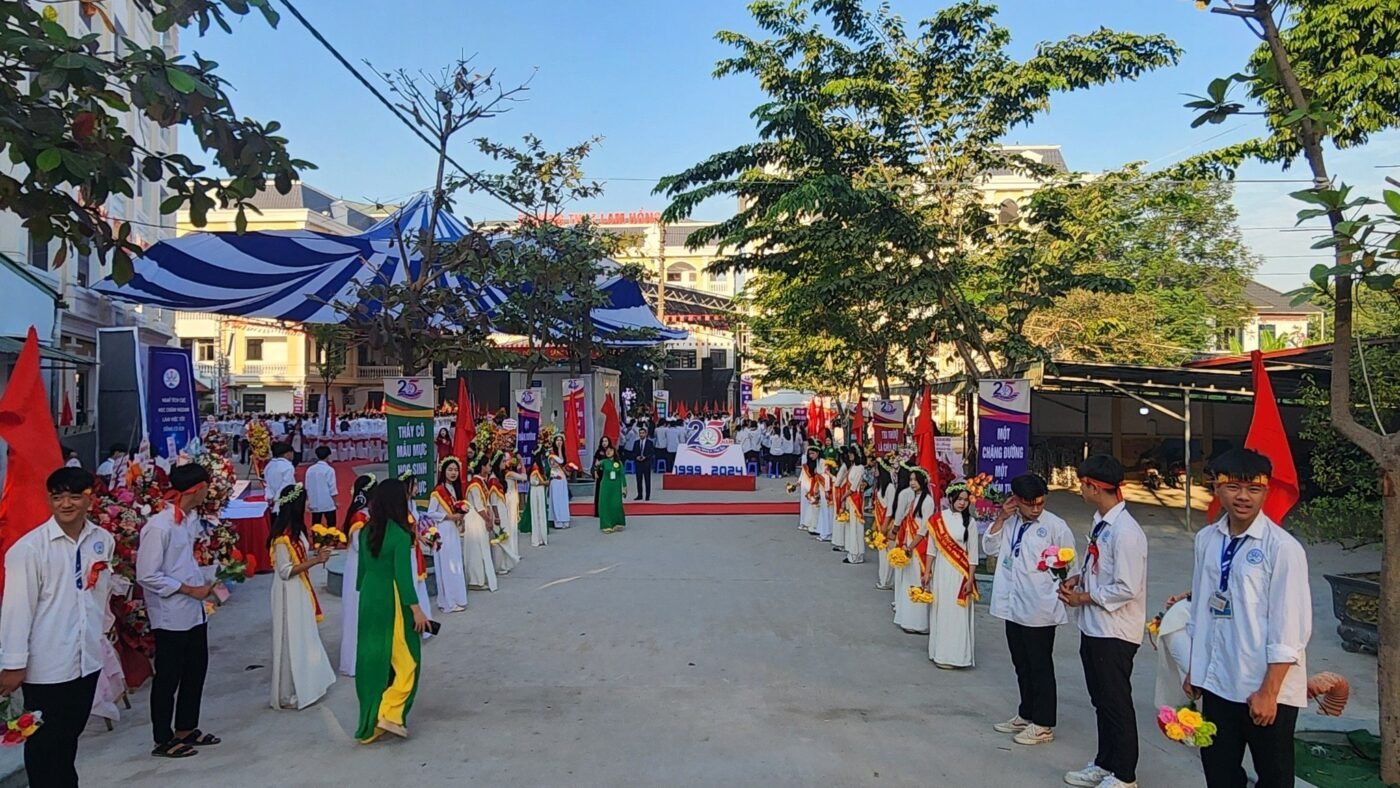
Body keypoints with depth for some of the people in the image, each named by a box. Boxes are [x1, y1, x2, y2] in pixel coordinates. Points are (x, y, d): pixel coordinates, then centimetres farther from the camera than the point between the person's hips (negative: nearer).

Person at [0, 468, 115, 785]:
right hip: (46, 665, -5)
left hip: (88, 658, 5)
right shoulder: (29, 548, -15)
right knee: (44, 743, 10)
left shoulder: (103, 540, 0)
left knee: (70, 736, 20)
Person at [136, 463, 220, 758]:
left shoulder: (192, 519, 4)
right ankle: (163, 740, 22)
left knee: (196, 670, 18)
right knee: (168, 677, 6)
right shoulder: (159, 526, -21)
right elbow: (147, 575, -20)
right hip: (171, 616, -8)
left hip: (194, 611, 8)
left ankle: (186, 729, 34)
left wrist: (203, 579, 2)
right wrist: (190, 589, -17)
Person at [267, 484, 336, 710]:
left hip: (300, 590, 9)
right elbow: (285, 571, -22)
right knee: (293, 642, 1)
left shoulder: (295, 529, 6)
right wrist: (315, 561, -22)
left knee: (303, 639, 17)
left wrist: (317, 553, 1)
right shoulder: (283, 535, -22)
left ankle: (302, 687, 28)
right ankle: (290, 694, 13)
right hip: (290, 593, -9)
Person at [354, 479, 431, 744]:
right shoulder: (400, 534, -16)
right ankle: (390, 712, 0)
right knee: (406, 658, 7)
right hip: (392, 600, -7)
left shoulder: (367, 531, 5)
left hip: (369, 598, 7)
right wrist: (416, 608, -14)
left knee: (372, 657, 15)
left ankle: (370, 721, 23)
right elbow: (403, 575, -18)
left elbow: (362, 568, 12)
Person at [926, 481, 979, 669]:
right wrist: (928, 572, 3)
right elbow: (932, 547, 5)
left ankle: (953, 655, 10)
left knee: (956, 613, 0)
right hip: (940, 570, 3)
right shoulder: (938, 519, 1)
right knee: (939, 610, 9)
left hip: (959, 573, -3)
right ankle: (938, 652, 21)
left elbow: (973, 554, -3)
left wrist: (970, 579, -7)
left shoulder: (969, 522, -4)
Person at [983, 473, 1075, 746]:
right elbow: (990, 547, 7)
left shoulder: (1055, 526, -12)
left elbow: (1070, 565, -7)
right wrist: (1000, 518, -4)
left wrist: (1061, 592, -15)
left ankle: (1043, 725, 17)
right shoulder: (1010, 521, 5)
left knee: (1040, 668, 5)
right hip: (1013, 607, 6)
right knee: (1021, 665, 18)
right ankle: (1026, 715, 33)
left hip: (1039, 610, -6)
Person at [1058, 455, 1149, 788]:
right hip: (1093, 627, 9)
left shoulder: (1125, 532, -23)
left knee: (1116, 703, 6)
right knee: (1101, 700, 20)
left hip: (1114, 632, -9)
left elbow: (1127, 588, -24)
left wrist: (1084, 597, -14)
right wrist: (1077, 578, 0)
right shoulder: (1100, 522, 5)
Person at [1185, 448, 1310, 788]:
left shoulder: (1282, 548, -15)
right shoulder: (1207, 539, 1)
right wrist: (1193, 669, 11)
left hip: (1265, 689, -5)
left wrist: (1269, 691, -15)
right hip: (1216, 682, 5)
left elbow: (1290, 628, -15)